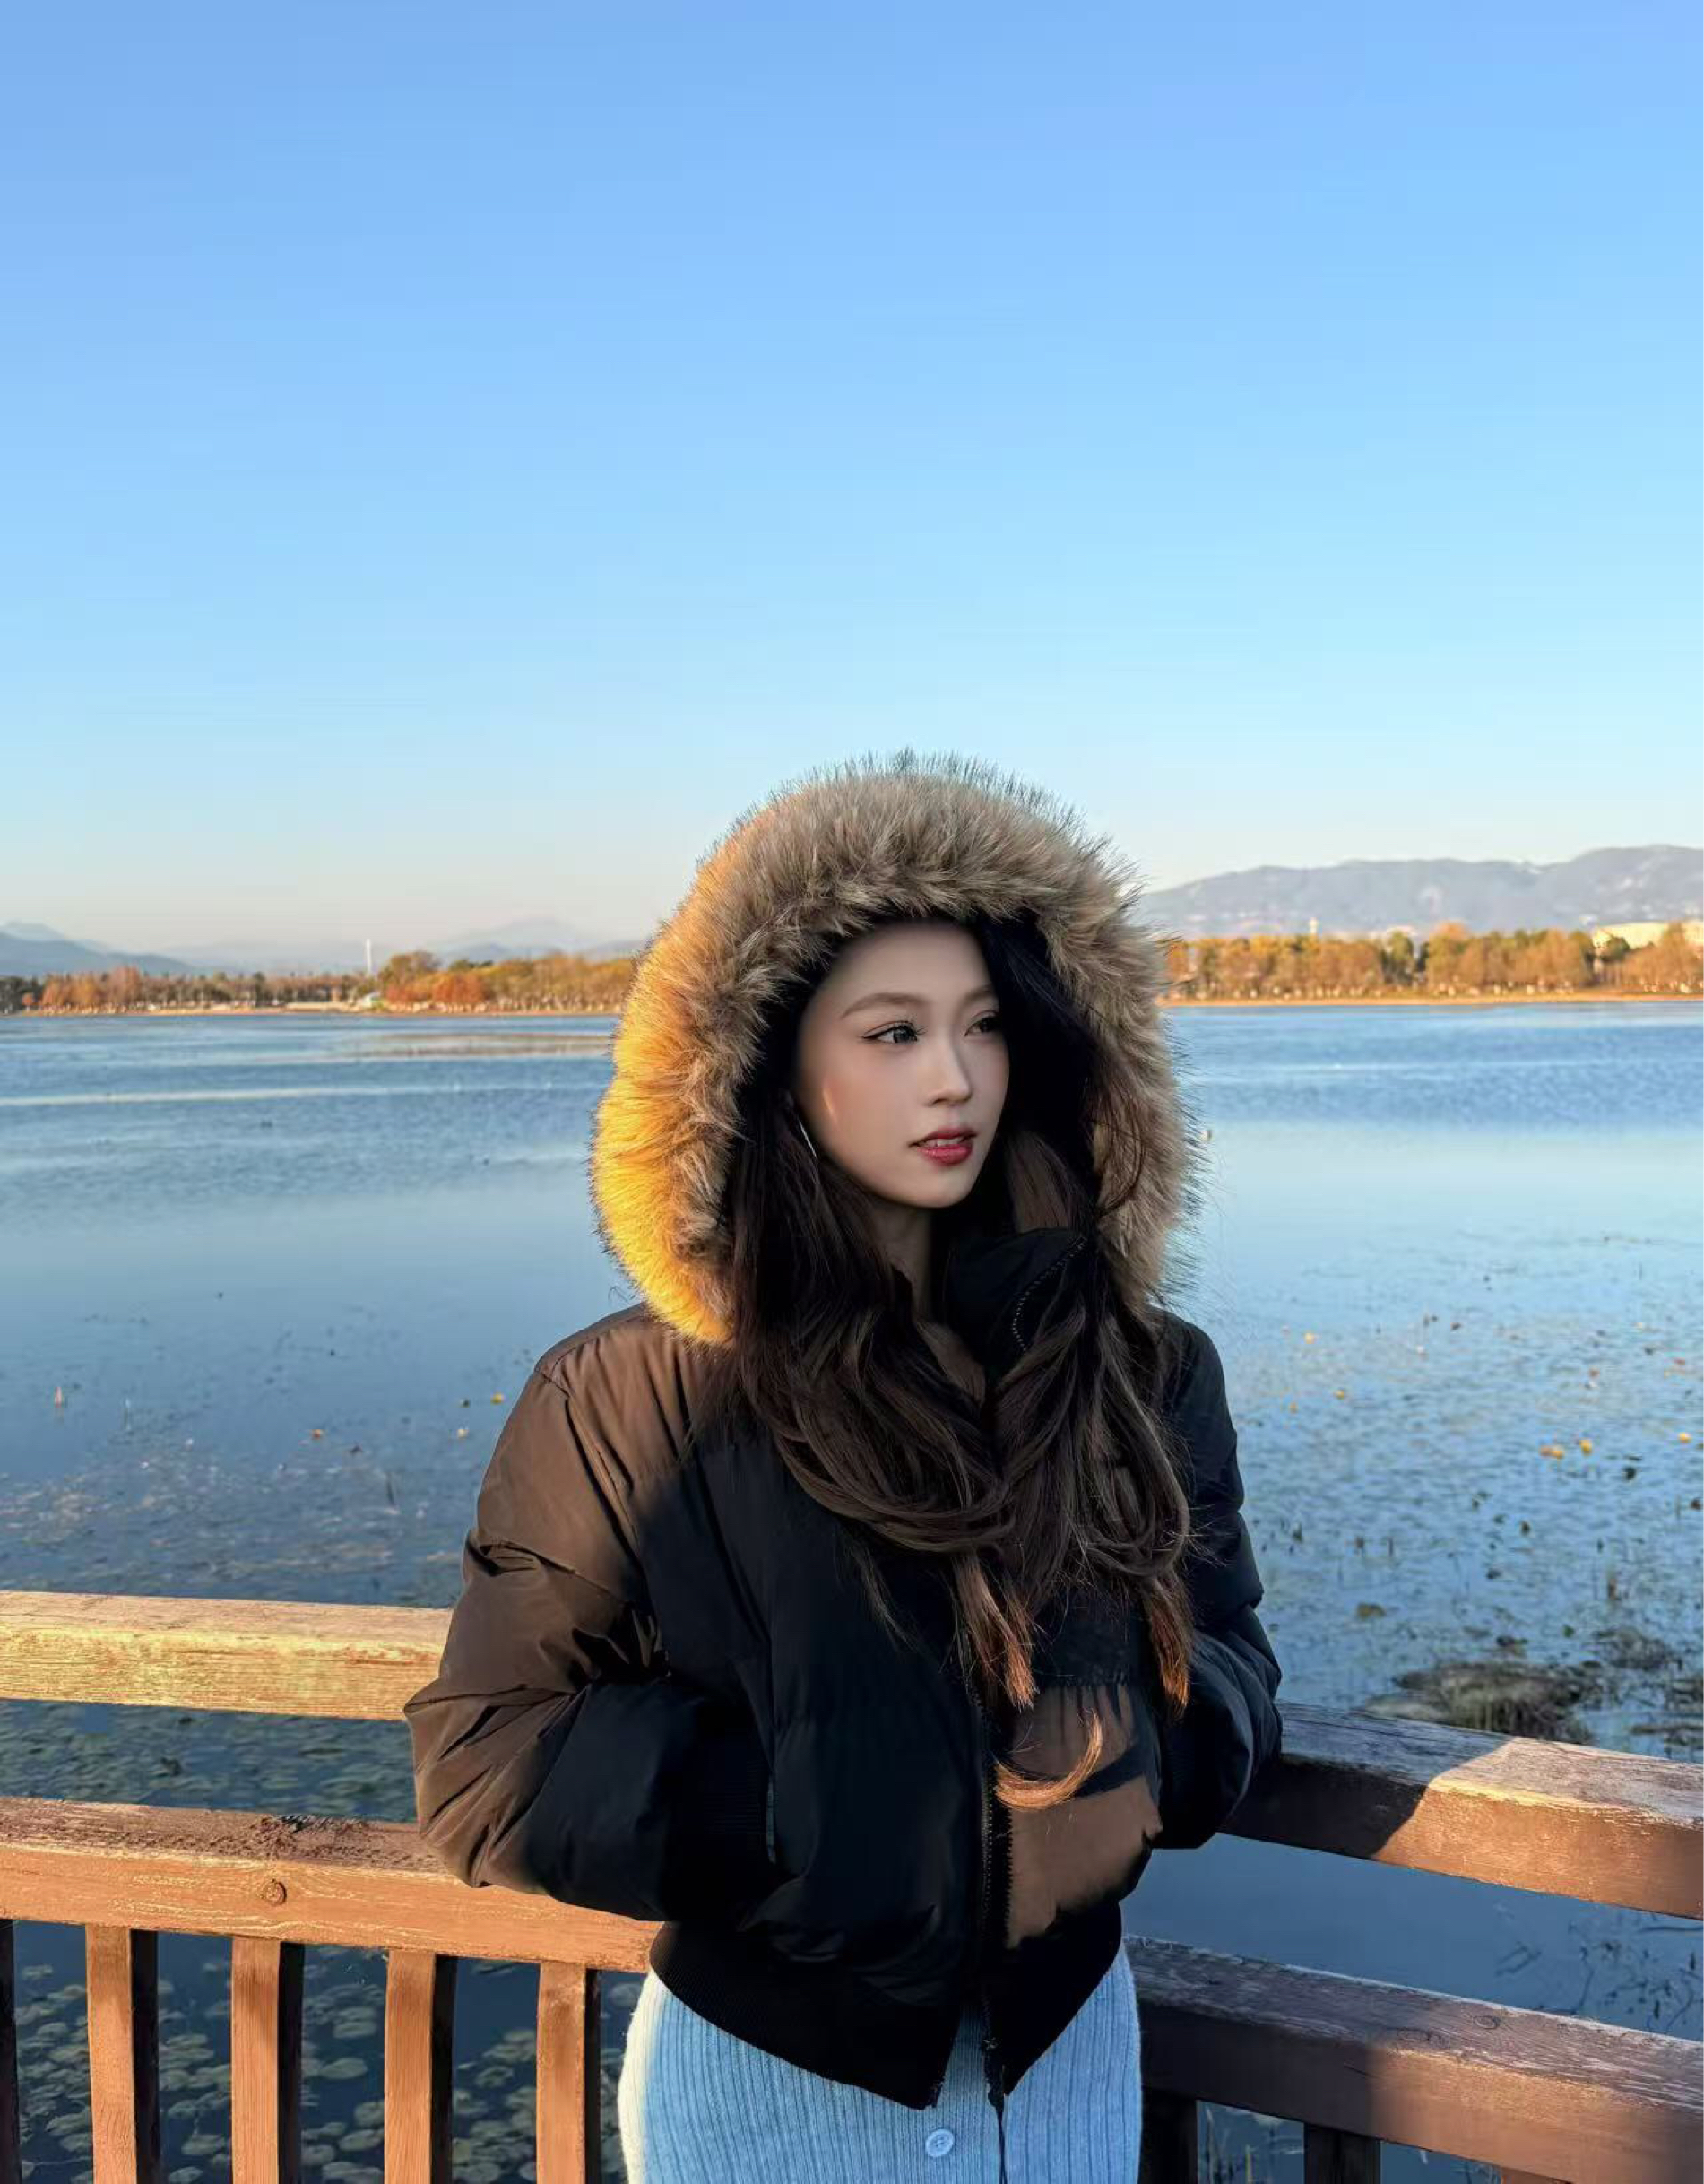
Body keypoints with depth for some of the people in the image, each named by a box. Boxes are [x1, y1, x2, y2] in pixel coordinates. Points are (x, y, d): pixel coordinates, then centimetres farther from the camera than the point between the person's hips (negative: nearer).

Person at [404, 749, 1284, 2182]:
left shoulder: (1139, 1371, -9)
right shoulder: (627, 1403, -17)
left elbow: (1228, 1665, 1)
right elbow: (483, 1759, -12)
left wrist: (1120, 1732, -21)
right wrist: (779, 1799, -25)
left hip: (1067, 2053, 3)